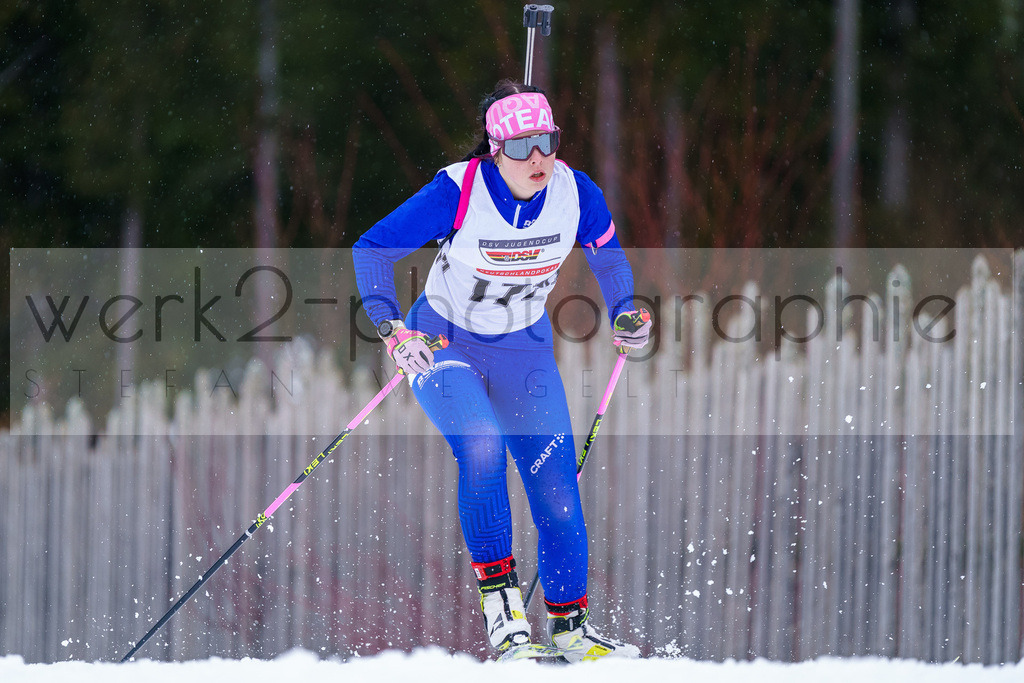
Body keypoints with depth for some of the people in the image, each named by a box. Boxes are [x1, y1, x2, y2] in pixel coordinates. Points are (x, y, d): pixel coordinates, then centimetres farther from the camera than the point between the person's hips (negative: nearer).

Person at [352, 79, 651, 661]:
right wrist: (392, 327, -32)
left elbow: (607, 251, 7)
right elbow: (373, 250, -20)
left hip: (524, 350, 4)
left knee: (557, 486, -1)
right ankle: (498, 591, -22)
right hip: (444, 345, -3)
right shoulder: (457, 192, -26)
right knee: (481, 444, -31)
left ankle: (570, 622, 17)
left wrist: (625, 312, -8)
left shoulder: (575, 193, -15)